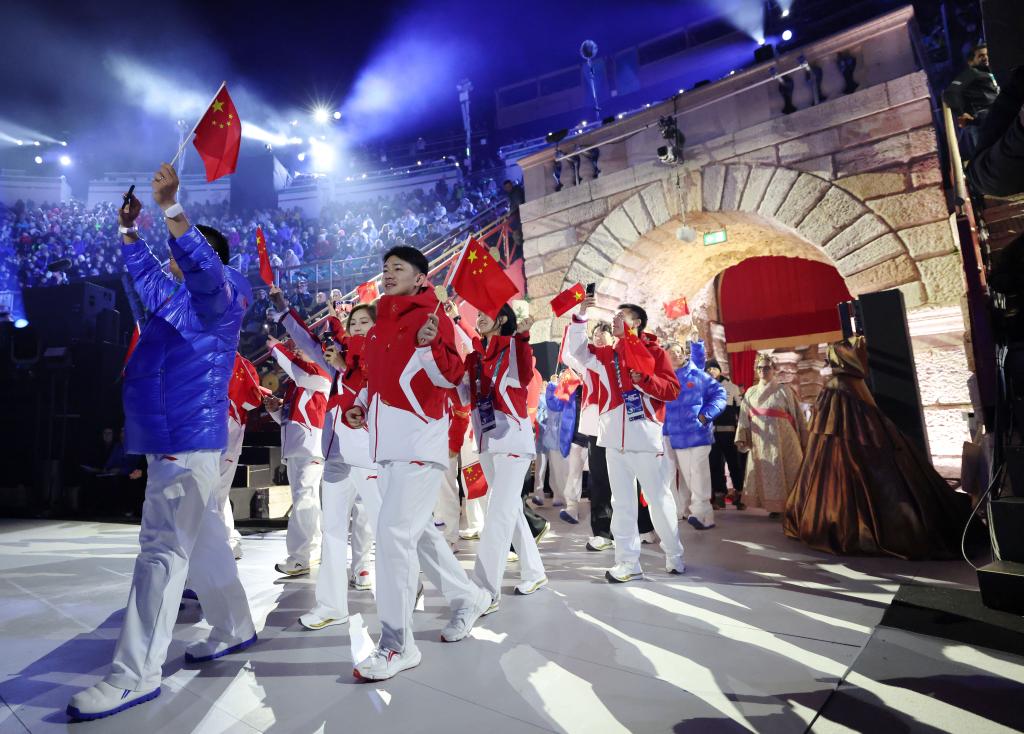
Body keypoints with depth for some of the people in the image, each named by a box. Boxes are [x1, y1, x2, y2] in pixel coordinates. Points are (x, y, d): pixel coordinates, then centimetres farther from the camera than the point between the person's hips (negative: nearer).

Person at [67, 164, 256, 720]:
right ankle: (235, 628, 28)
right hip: (171, 441, 10)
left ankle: (136, 674, -2)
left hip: (189, 442, -10)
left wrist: (171, 208, -30)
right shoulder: (172, 297, 19)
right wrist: (129, 228, 28)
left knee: (162, 549, -9)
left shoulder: (218, 299, -7)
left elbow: (204, 270, -27)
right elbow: (144, 272, 36)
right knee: (203, 540, 15)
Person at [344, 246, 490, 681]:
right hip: (385, 446, 8)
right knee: (418, 530, 16)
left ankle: (397, 645, 3)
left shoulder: (433, 319, -5)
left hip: (419, 442, -8)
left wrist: (430, 345, -30)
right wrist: (359, 406, 9)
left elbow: (451, 377, -14)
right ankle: (468, 597, 35)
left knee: (394, 532, -12)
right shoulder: (377, 328, 17)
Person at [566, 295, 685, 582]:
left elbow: (673, 389, -4)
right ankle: (628, 562, 14)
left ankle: (674, 556, 24)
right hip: (615, 439, 5)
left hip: (645, 437, -4)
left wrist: (644, 379, -18)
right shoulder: (608, 355, 15)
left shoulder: (653, 351, 1)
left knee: (659, 499, 6)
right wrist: (581, 316, 4)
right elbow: (577, 350, 12)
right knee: (622, 502, 7)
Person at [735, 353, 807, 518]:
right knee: (766, 475, 5)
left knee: (786, 473, -1)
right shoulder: (751, 392, 10)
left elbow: (797, 415, 1)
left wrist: (803, 439, -1)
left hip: (783, 440, -3)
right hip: (761, 442, 3)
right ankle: (775, 506, 14)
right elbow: (744, 417, 8)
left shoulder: (784, 390, 1)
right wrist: (741, 439, 1)